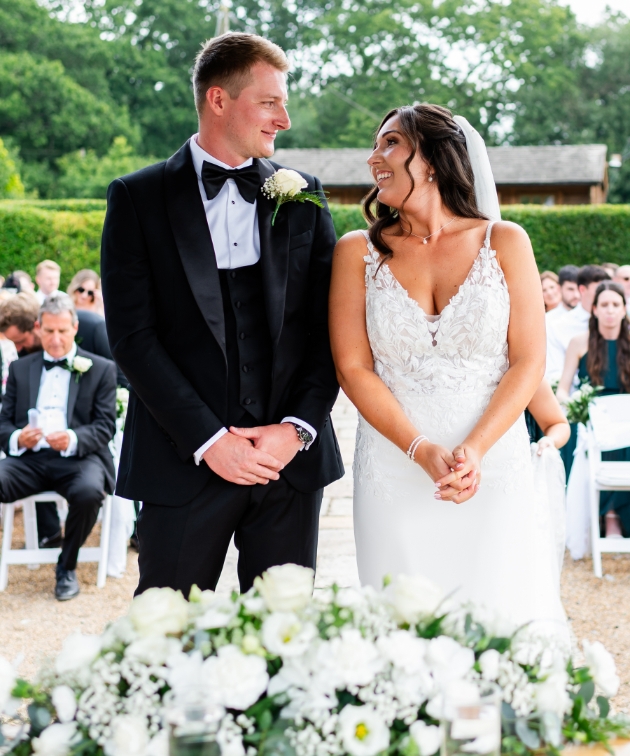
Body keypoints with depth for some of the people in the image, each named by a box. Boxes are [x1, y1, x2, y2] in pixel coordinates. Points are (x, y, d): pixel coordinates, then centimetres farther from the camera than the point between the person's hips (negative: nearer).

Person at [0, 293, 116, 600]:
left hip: (78, 458, -2)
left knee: (88, 492, -35)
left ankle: (67, 566, -9)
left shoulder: (101, 369, 11)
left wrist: (73, 439, -20)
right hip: (29, 458, 2)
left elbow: (105, 426, 2)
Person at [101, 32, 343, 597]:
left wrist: (299, 428, -7)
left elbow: (328, 325, 6)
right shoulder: (139, 198, 2)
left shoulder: (303, 196, 10)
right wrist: (207, 440, -12)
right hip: (183, 460, -2)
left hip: (292, 458, 2)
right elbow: (133, 334, -6)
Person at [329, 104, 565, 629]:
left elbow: (529, 361, -1)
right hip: (395, 475, 1)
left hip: (494, 467, 0)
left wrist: (474, 452, -14)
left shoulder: (504, 242, 4)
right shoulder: (360, 252, 6)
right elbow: (353, 369, 0)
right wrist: (423, 451, -13)